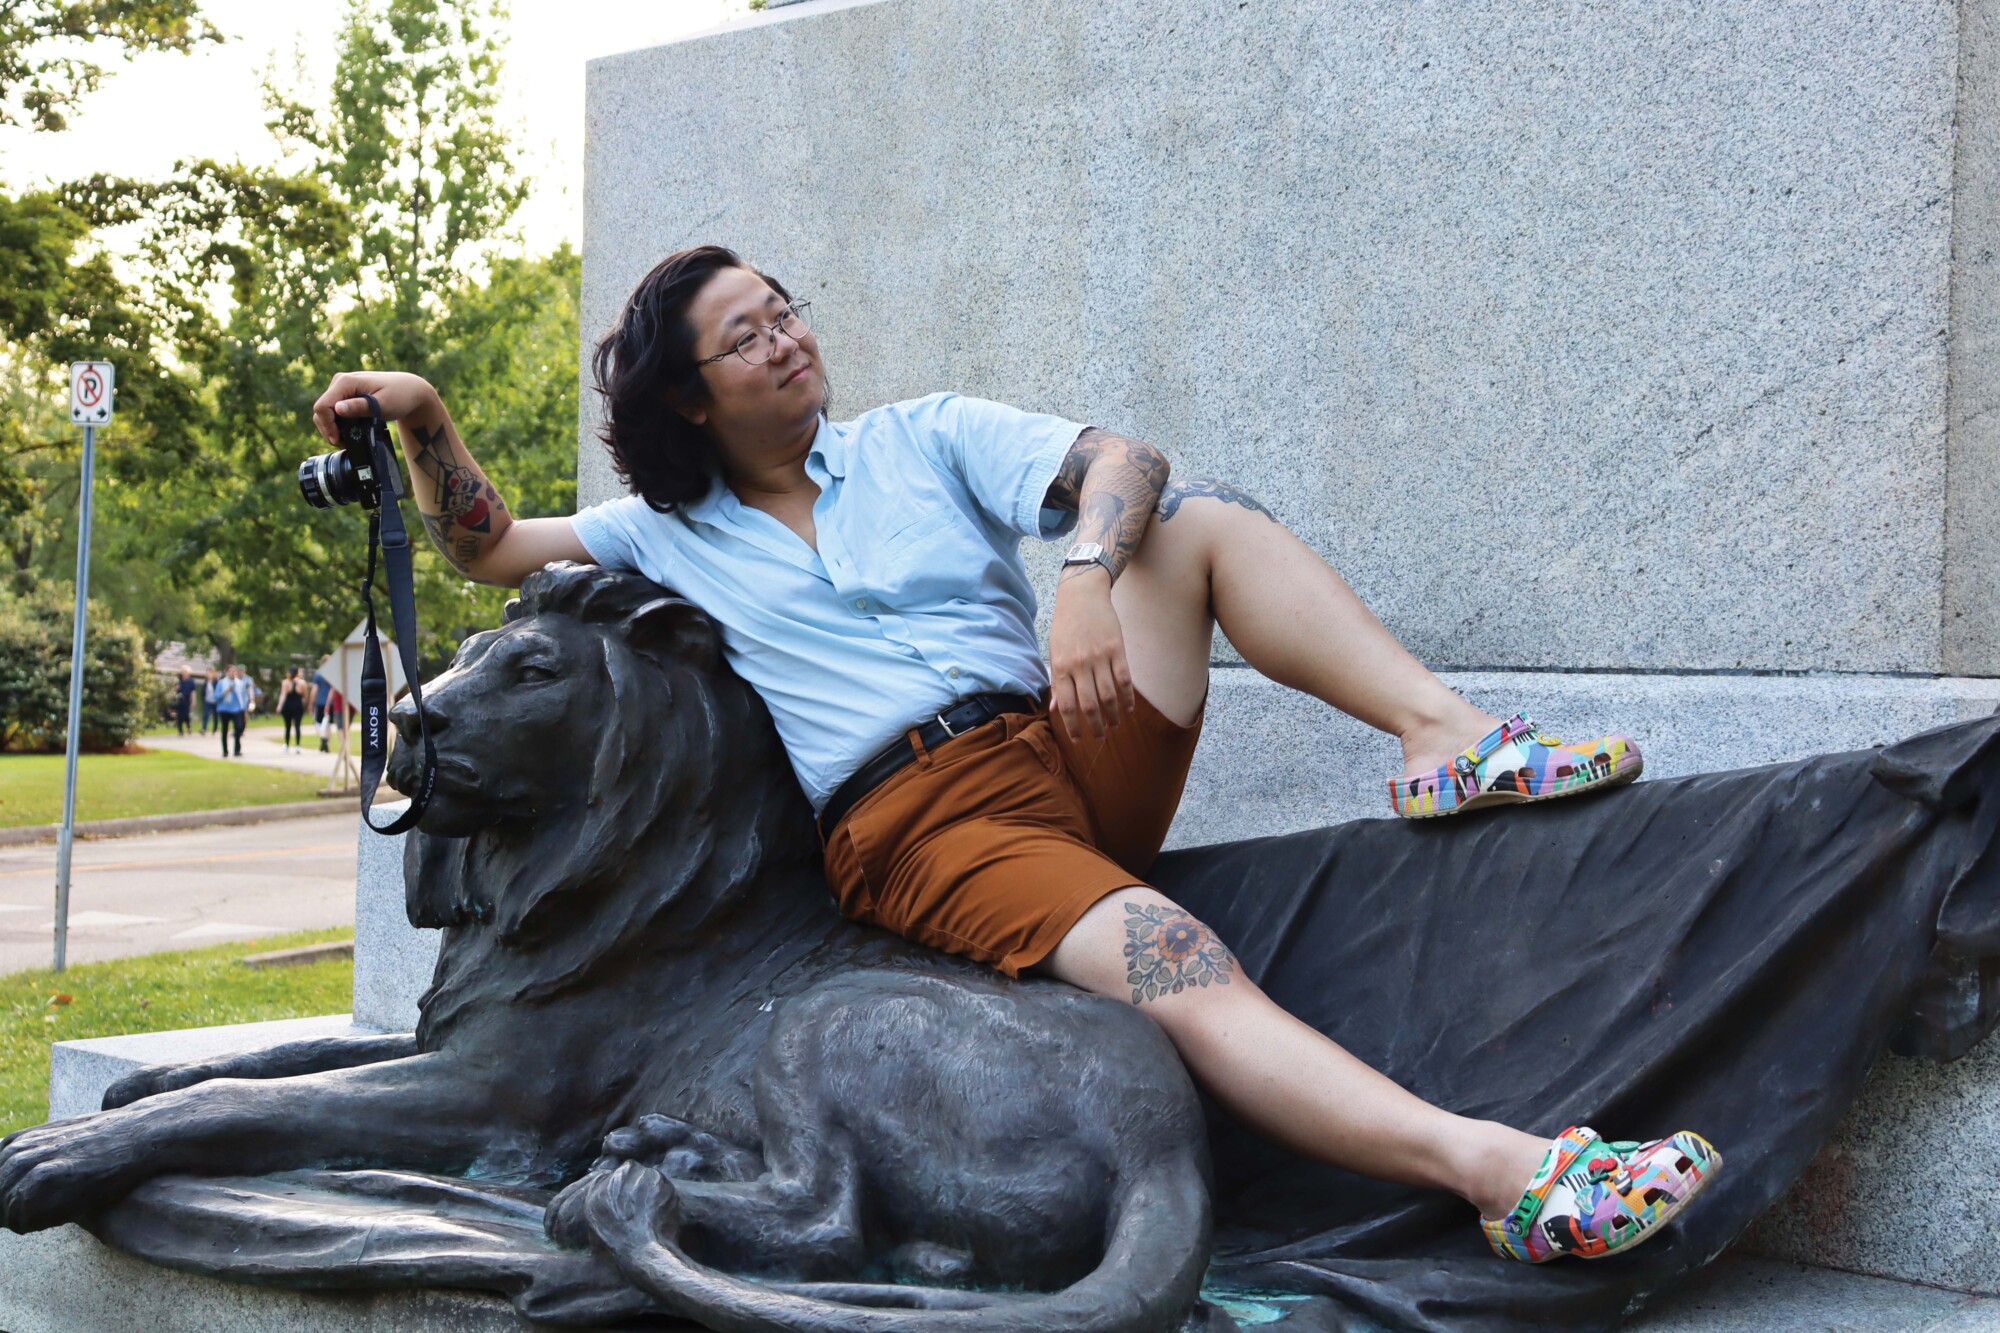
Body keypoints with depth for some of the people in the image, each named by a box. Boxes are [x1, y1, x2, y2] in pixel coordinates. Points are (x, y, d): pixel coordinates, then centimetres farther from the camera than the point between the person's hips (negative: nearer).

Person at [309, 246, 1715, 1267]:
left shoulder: (923, 438, 16)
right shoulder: (673, 531, 18)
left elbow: (1119, 462, 0)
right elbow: (492, 546, 23)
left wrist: (1091, 576, -21)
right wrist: (425, 417, 7)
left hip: (1068, 751, 4)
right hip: (916, 830, -3)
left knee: (1196, 515, -18)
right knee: (1174, 968, -32)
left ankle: (1450, 738, -32)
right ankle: (1494, 1165, -49)